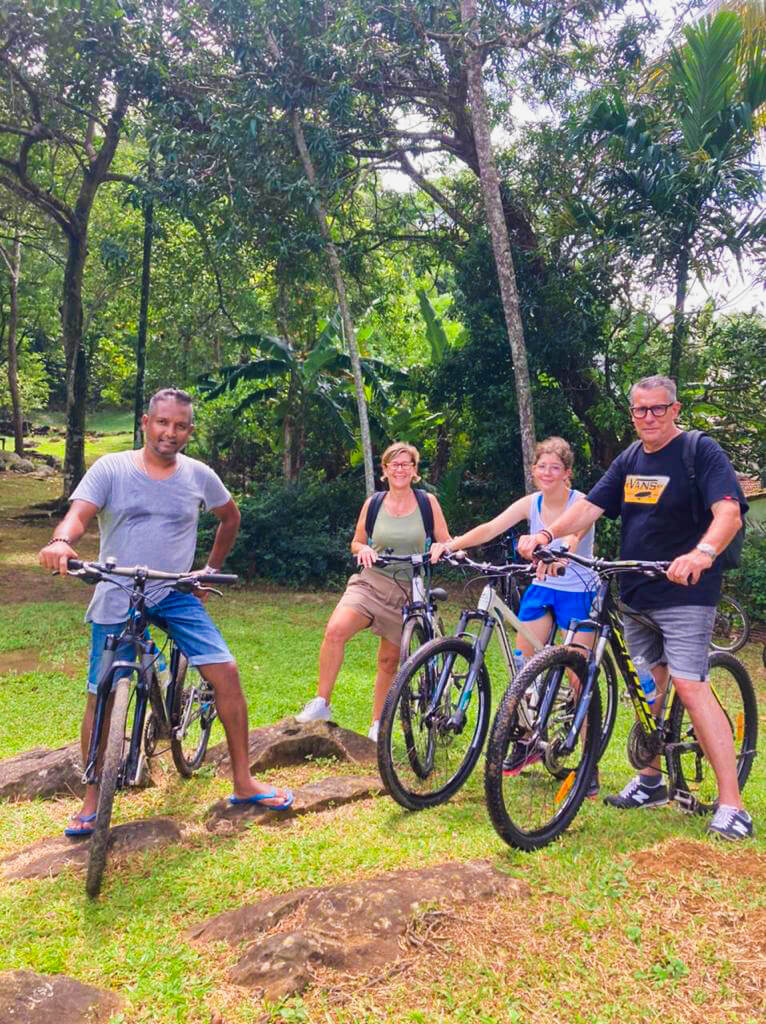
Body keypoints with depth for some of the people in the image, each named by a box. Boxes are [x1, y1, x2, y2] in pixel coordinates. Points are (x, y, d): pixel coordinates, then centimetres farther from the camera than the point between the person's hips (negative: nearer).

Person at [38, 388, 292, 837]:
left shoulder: (198, 475, 2)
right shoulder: (111, 469, -5)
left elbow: (231, 516, 18)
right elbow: (79, 514, -18)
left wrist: (212, 568, 14)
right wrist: (61, 541, -41)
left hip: (176, 595, 2)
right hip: (116, 600, -1)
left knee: (225, 671, -10)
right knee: (101, 697, 3)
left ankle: (244, 782, 4)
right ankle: (92, 801, 22)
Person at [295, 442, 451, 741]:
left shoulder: (427, 502, 3)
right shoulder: (373, 503, 5)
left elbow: (446, 543, 5)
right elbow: (356, 543, 14)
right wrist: (363, 550, -8)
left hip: (406, 590, 0)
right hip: (371, 581, 0)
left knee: (389, 660, 6)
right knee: (336, 630, -25)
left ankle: (377, 725, 23)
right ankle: (321, 703, -12)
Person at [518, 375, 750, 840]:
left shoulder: (701, 451, -9)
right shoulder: (630, 460, 11)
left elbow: (729, 511, -22)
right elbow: (590, 506, 4)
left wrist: (703, 553, -42)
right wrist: (546, 534, -13)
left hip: (685, 592, -7)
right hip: (637, 592, 7)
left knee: (690, 687, -14)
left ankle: (732, 806, -8)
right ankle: (651, 780, 30)